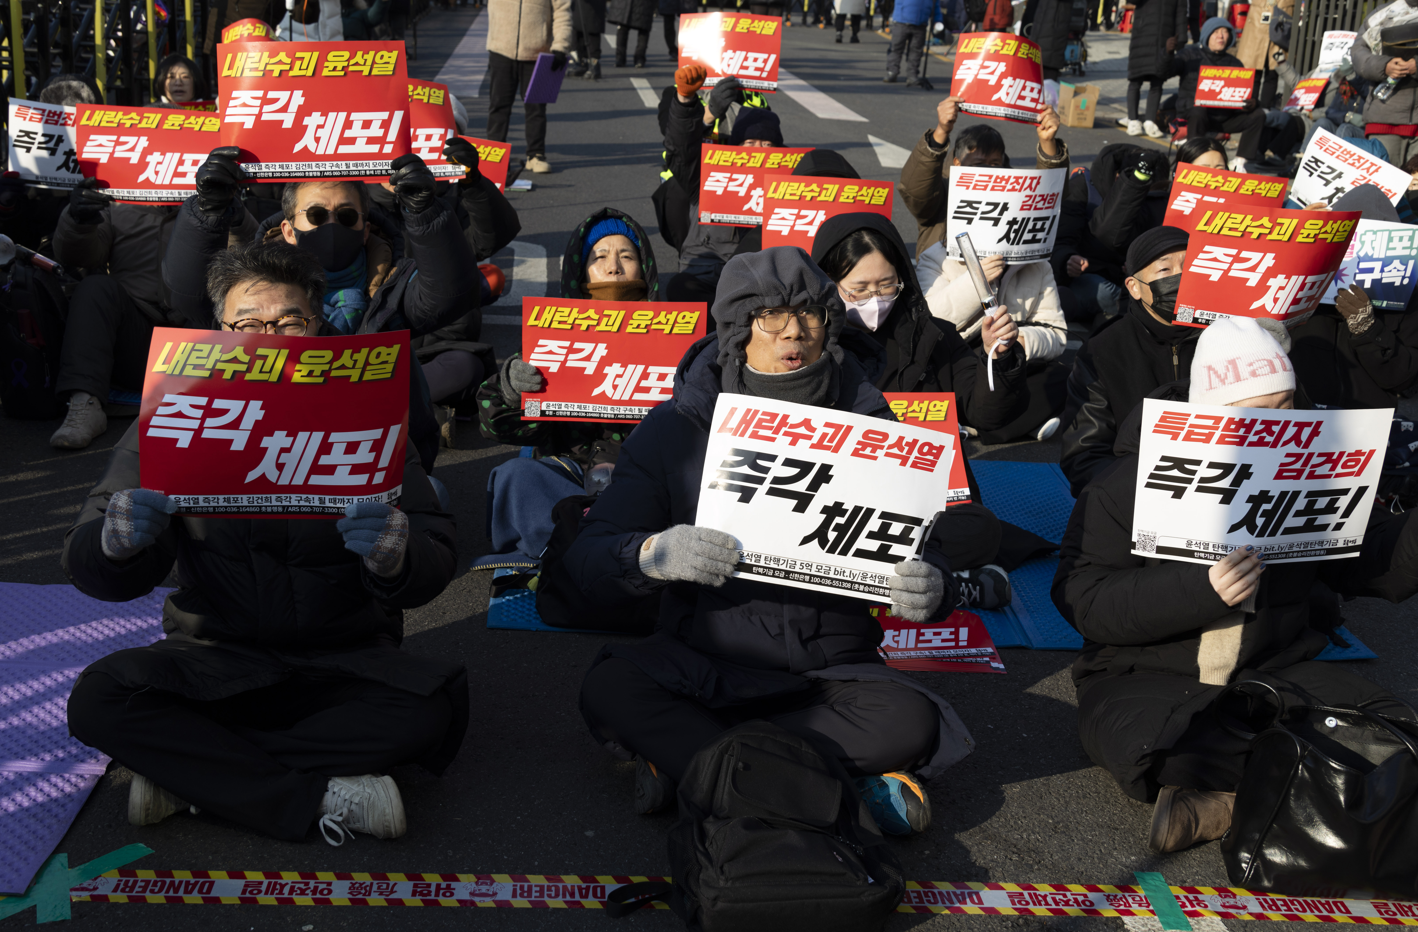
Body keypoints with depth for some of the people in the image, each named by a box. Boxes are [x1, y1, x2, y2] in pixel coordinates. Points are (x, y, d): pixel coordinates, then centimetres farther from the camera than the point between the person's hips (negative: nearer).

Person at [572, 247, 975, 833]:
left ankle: (682, 761, -21)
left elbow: (923, 557, 3)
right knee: (609, 691, -29)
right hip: (701, 667, 0)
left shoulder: (866, 427, 3)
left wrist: (929, 591, -22)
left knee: (910, 723, -29)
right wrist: (653, 555, -30)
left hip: (832, 670, 1)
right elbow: (589, 557, -7)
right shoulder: (678, 428, -1)